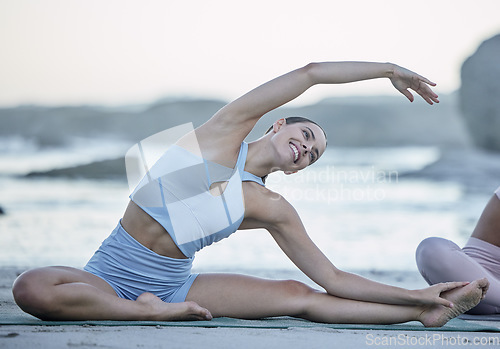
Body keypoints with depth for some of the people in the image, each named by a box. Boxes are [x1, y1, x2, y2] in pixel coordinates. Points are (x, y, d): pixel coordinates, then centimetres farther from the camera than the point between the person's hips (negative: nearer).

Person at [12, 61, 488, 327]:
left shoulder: (271, 209, 4)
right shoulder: (227, 131, -3)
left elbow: (333, 279, 6)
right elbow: (309, 73, -6)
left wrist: (419, 296, 1)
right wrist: (389, 68, 0)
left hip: (174, 284, 3)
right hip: (110, 277, -2)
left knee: (297, 296, -15)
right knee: (31, 288, -35)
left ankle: (424, 313, -11)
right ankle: (154, 313, -22)